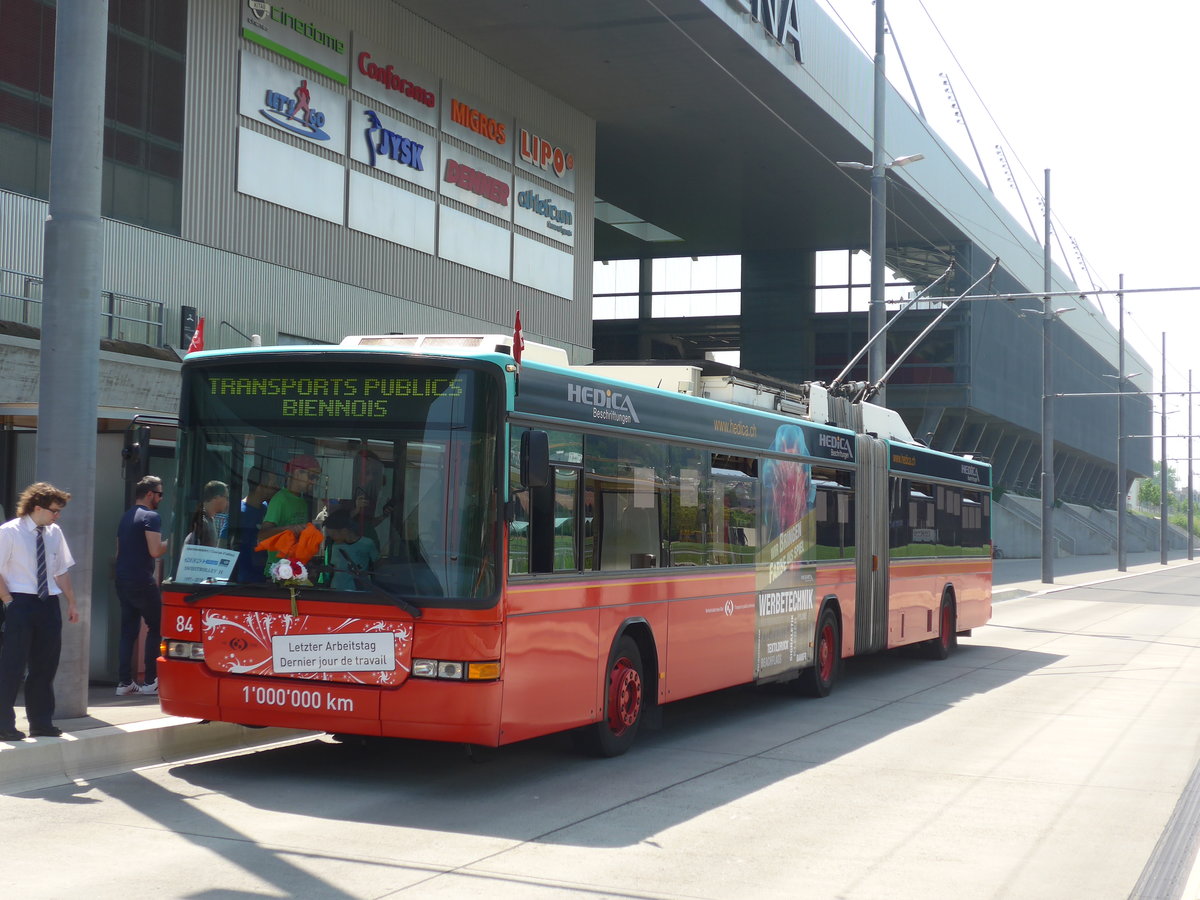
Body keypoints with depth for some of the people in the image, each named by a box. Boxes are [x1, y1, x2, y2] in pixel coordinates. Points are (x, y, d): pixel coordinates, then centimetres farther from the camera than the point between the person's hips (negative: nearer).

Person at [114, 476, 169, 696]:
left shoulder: (126, 517, 17)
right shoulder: (151, 517, -10)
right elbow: (155, 551, -20)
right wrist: (170, 542, -3)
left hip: (122, 580, 8)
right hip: (142, 581, -8)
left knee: (128, 631, 9)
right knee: (156, 627, 3)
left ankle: (124, 682, 7)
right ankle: (150, 681, 2)